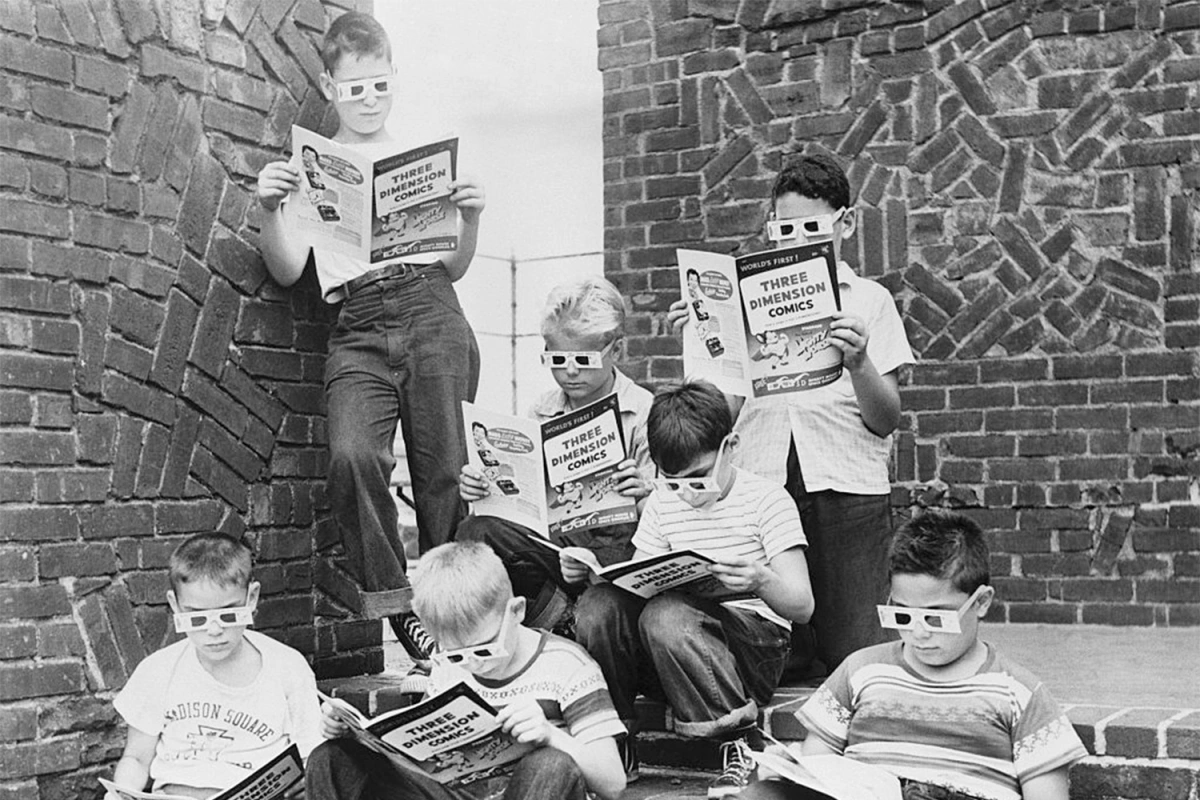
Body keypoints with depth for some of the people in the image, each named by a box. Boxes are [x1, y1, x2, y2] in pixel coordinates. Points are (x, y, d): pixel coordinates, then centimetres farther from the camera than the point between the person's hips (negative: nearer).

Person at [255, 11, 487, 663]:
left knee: (441, 468, -8)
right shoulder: (309, 167, 17)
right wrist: (270, 210, -10)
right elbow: (287, 272, 7)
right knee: (352, 455, -25)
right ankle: (398, 607, -16)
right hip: (357, 326, -1)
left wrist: (471, 218, 1)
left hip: (429, 310, 1)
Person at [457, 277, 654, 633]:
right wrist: (479, 488, -7)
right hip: (549, 541, 5)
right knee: (475, 531, -27)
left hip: (613, 544, -5)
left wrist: (644, 494, -23)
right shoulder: (541, 411, 18)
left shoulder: (644, 411, 3)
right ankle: (555, 613, -13)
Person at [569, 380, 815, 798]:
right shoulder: (663, 502, 12)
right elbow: (634, 581, 10)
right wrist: (591, 571, -11)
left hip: (754, 648, -5)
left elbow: (802, 606, -11)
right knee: (598, 605, -23)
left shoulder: (766, 499, -5)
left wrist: (762, 582, -34)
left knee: (666, 615, -35)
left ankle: (741, 740, -19)